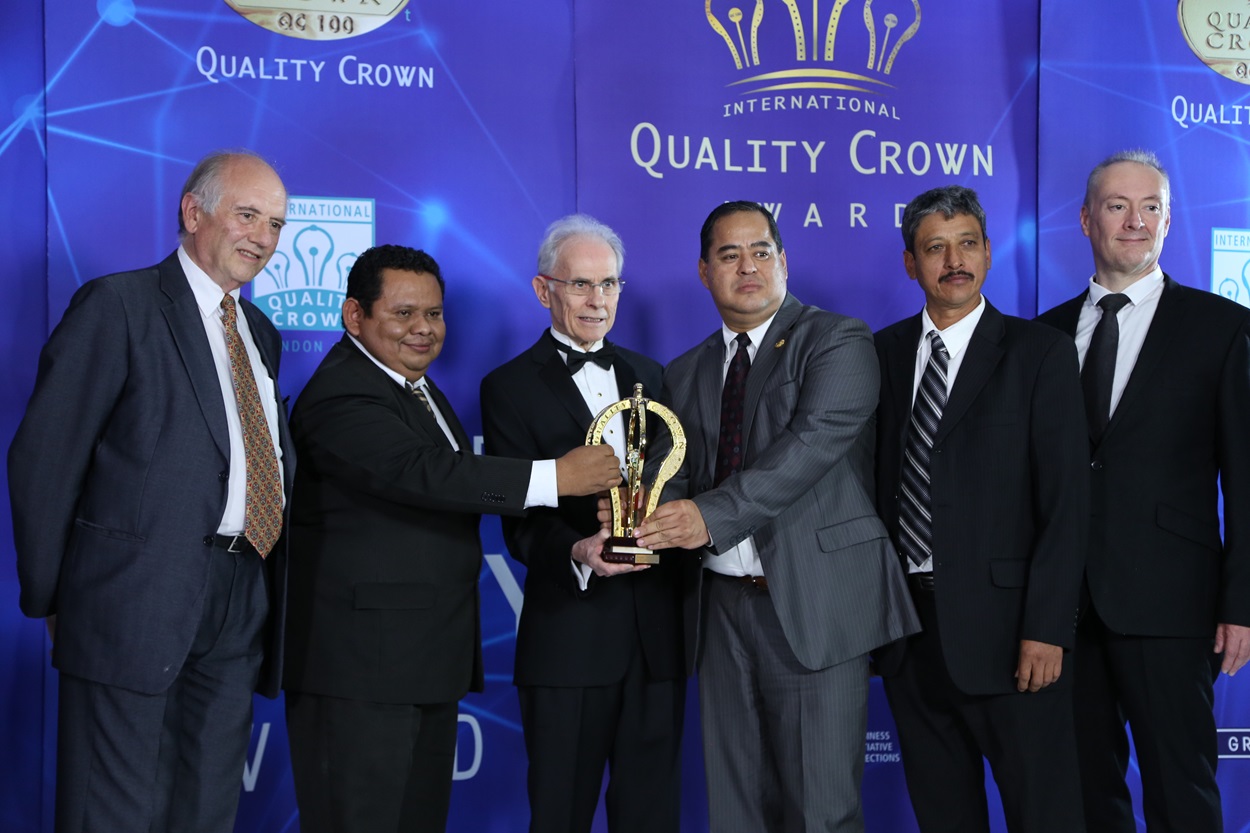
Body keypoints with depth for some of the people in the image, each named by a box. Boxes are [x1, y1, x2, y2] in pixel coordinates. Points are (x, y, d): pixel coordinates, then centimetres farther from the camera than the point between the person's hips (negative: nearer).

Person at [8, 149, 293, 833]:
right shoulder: (118, 305, -4)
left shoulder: (259, 333, 18)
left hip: (239, 604, 7)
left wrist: (264, 589, 9)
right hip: (138, 594, -6)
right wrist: (49, 598, -6)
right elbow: (43, 457, -8)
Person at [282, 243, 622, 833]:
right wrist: (555, 476, -31)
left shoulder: (417, 388, 17)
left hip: (432, 662, 10)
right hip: (362, 669, -10)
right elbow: (421, 472, -30)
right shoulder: (339, 397, -17)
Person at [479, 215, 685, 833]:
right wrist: (578, 552, -27)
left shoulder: (648, 375, 15)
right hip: (569, 636, -4)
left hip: (658, 629, 4)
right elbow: (521, 520, -8)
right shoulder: (510, 387, -1)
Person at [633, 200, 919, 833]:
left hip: (813, 604, -5)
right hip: (724, 607, 5)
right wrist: (644, 517, -11)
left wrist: (713, 516, -25)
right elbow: (683, 479, 13)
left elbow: (815, 441, -16)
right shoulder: (685, 374, 17)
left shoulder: (838, 341, -1)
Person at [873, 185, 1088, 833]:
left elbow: (1065, 502, -8)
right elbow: (873, 481, 10)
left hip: (1002, 626, -4)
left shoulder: (1040, 354, -2)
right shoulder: (883, 353, 10)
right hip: (907, 626, 4)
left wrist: (1046, 630, -15)